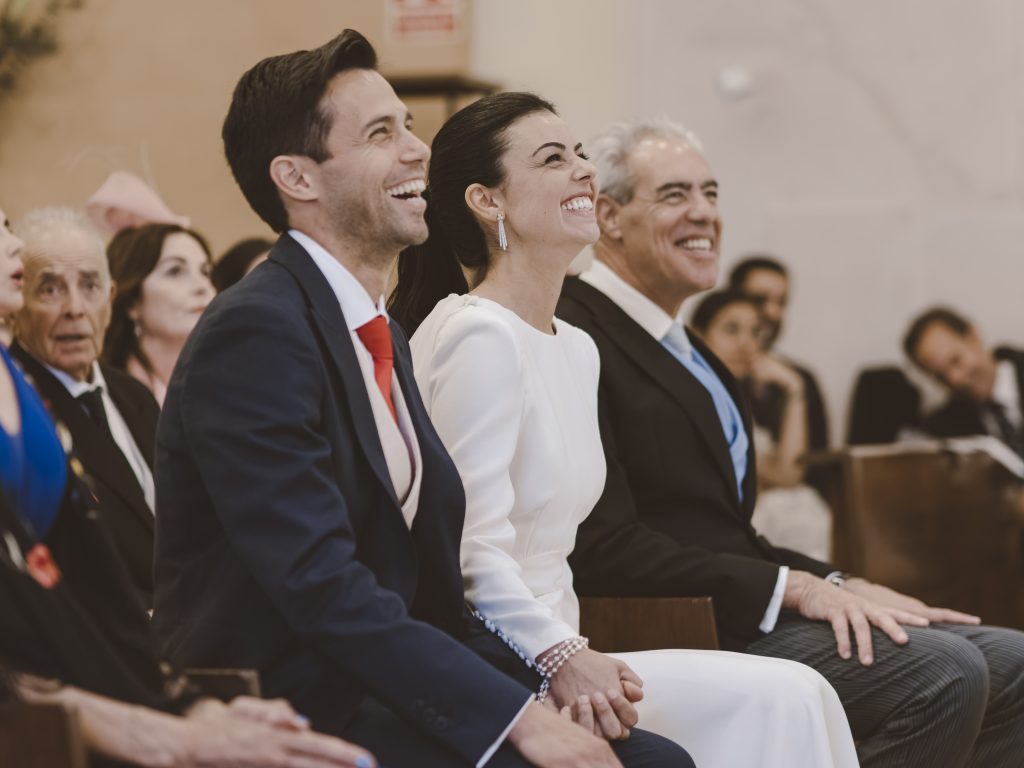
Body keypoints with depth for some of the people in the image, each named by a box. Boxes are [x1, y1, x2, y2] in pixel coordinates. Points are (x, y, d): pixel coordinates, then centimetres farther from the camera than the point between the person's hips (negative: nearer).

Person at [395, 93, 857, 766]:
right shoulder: (481, 337, -13)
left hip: (552, 648, 9)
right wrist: (559, 658, -29)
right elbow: (473, 547, -20)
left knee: (792, 698, -11)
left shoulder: (577, 350, 17)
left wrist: (574, 653, 4)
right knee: (776, 702, -20)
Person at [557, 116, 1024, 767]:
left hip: (740, 615, 10)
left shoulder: (685, 350, 22)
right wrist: (792, 588, -16)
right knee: (941, 673, -23)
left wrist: (841, 588, 3)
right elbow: (604, 547, -19)